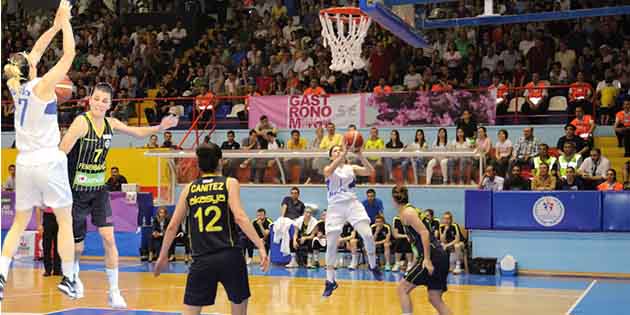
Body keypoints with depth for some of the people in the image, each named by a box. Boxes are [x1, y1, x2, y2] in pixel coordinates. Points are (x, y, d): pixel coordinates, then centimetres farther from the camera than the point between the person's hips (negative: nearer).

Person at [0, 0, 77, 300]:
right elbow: (69, 54, -9)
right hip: (49, 162, -6)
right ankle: (68, 279, 6)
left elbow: (34, 53, 18)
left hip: (24, 163, 6)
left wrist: (55, 25, 19)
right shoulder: (41, 86, -10)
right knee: (65, 221, 5)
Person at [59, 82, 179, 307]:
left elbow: (138, 132, 16)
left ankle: (114, 292, 2)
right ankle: (73, 276, 40)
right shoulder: (82, 122, -20)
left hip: (99, 189, 5)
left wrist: (160, 128, 2)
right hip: (77, 191, -4)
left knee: (108, 237, -7)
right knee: (77, 246, 7)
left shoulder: (111, 124, -1)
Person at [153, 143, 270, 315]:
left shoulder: (189, 188, 9)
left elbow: (172, 226, 11)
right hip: (229, 256, -1)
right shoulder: (230, 183, 2)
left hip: (201, 260, 2)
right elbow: (239, 217, -11)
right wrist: (261, 246, -11)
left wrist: (163, 256, 22)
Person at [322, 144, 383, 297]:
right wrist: (344, 153, -27)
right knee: (331, 244, -4)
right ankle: (330, 281, 7)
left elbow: (370, 171, -5)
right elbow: (330, 171, -21)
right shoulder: (328, 169, 5)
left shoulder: (351, 168, 11)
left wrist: (359, 155, -16)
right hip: (335, 207, -1)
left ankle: (373, 266, 8)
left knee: (368, 235, -16)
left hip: (352, 204, 1)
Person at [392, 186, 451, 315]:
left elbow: (424, 233, -17)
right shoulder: (411, 209, 20)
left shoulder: (407, 212, -7)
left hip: (432, 256, -9)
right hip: (440, 256, 9)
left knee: (402, 288, -1)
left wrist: (427, 260, -21)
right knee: (435, 299, 12)